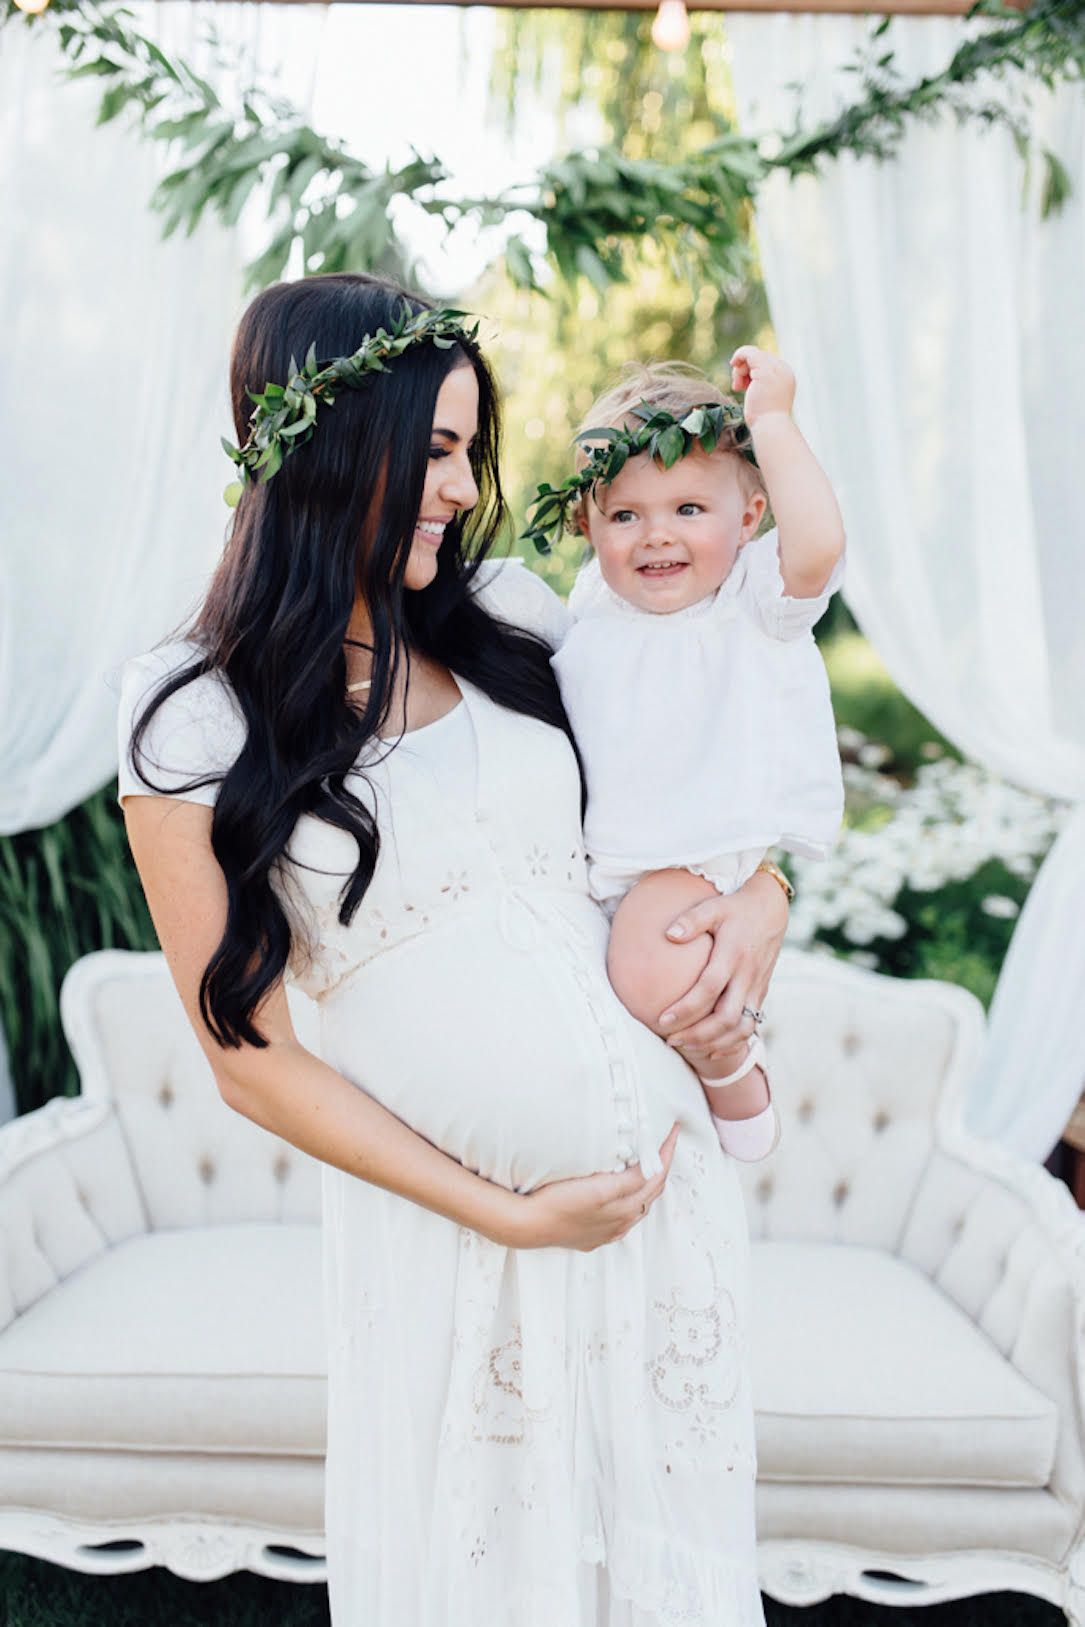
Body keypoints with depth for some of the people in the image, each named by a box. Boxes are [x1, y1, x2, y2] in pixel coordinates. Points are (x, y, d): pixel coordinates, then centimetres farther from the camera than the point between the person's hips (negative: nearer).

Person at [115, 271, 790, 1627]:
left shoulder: (508, 615, 1)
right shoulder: (193, 720, -11)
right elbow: (252, 1056, -9)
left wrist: (761, 893, -4)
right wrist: (506, 1212, -11)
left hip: (659, 1159, 4)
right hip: (444, 1206, -3)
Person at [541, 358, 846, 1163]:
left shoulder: (756, 599, -8)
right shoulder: (592, 603, 8)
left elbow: (818, 543, -32)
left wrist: (771, 420, -25)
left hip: (697, 857, -7)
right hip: (594, 855, 7)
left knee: (653, 982, -29)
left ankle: (733, 1065, 5)